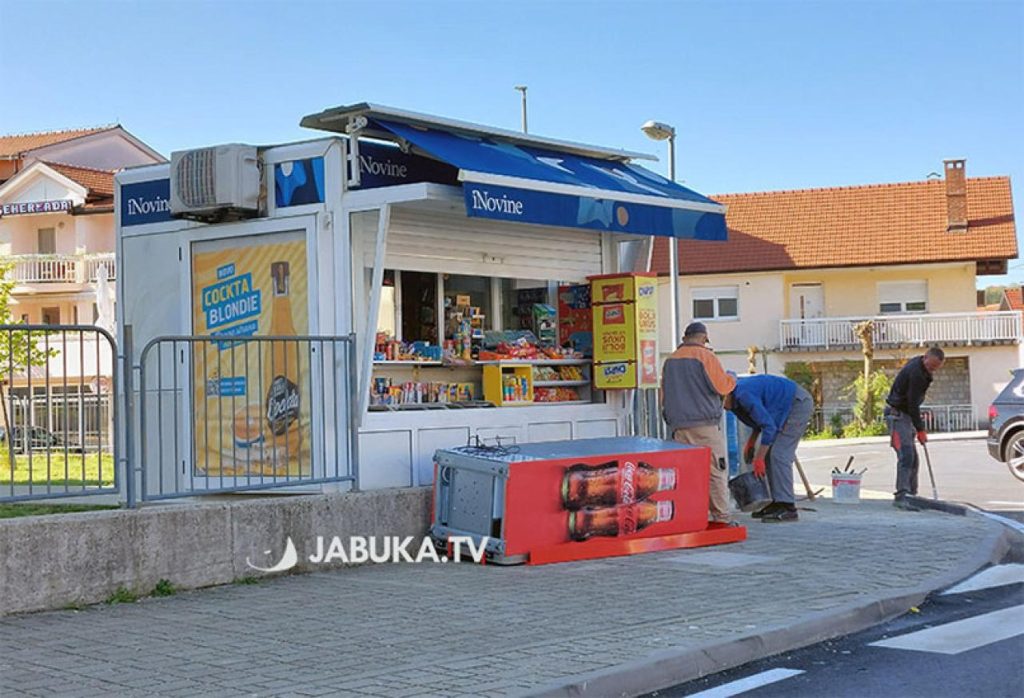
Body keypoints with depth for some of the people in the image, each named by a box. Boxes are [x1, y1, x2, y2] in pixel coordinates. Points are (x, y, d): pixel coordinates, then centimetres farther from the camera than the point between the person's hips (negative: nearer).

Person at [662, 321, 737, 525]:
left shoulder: (670, 361, 16)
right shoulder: (705, 356, -5)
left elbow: (664, 396, 20)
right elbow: (721, 386, -8)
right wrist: (732, 379, 11)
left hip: (679, 426, 6)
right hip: (705, 423, -6)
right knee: (716, 471, -2)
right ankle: (721, 518, -3)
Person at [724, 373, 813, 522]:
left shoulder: (744, 395, -25)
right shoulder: (738, 394, 6)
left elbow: (769, 426, -24)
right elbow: (762, 417, 21)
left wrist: (759, 458, -19)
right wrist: (751, 442, 13)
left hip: (799, 403, -10)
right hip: (790, 405, 10)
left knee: (778, 454, -15)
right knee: (769, 453, 8)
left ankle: (788, 508, -16)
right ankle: (778, 503, 10)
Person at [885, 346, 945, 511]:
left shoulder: (919, 366, 8)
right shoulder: (916, 373, -23)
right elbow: (912, 404, -22)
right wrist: (920, 429, -15)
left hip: (905, 414, 10)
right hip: (897, 414, -10)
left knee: (913, 458, 12)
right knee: (906, 455, -20)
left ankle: (911, 494, 21)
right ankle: (901, 496, -28)